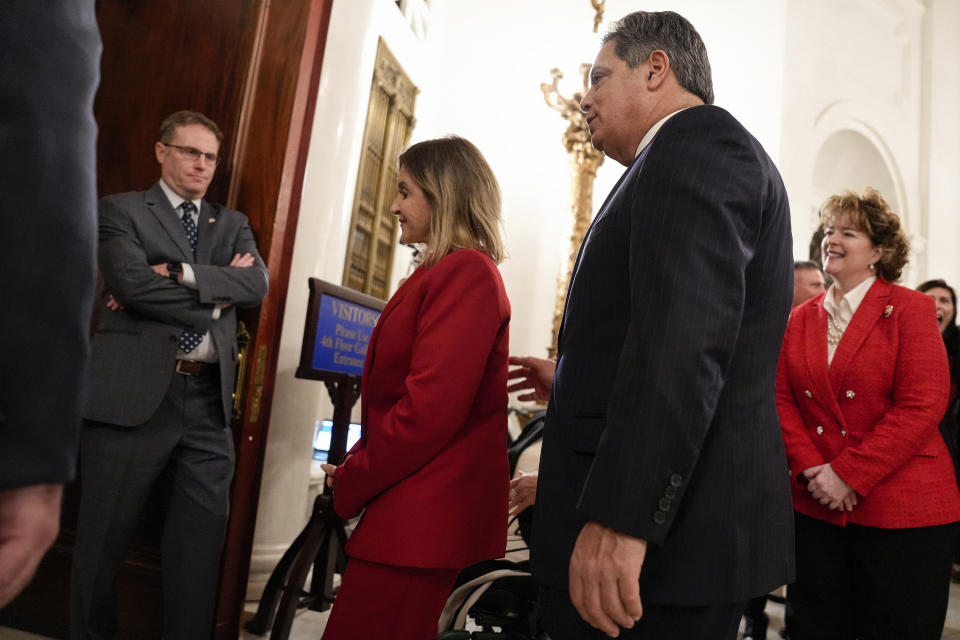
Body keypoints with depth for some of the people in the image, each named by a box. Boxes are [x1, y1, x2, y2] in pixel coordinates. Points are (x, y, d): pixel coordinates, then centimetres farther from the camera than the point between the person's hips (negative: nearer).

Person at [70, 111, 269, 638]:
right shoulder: (121, 209, 8)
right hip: (133, 392, -3)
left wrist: (179, 273, -10)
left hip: (209, 398, 3)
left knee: (200, 545, 6)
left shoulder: (232, 224, 19)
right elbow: (130, 281, -11)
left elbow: (257, 284, 0)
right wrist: (215, 293, -5)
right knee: (102, 541, 7)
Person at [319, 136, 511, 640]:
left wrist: (349, 485, -10)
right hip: (418, 519, 10)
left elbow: (430, 408, -22)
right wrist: (358, 466, 7)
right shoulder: (444, 272, 16)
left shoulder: (465, 272, -14)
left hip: (424, 522, -10)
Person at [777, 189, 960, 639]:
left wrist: (848, 475, -16)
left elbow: (922, 405, -12)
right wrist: (812, 470, -10)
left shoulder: (909, 308, -3)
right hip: (816, 507, 4)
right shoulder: (801, 319, 10)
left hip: (901, 513, -3)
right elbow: (782, 399, 4)